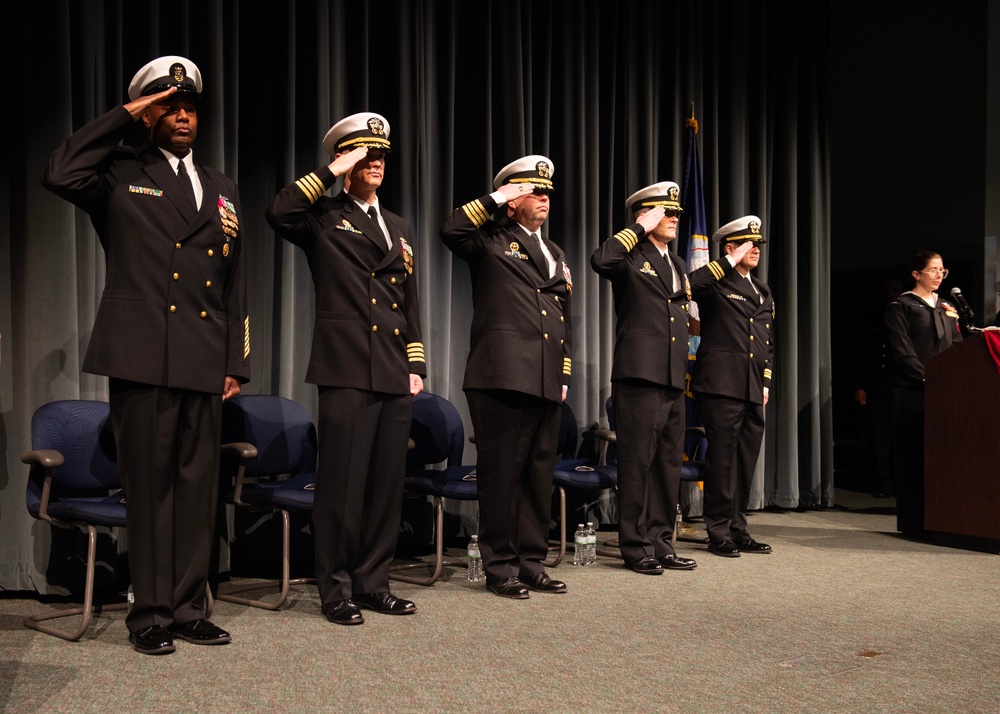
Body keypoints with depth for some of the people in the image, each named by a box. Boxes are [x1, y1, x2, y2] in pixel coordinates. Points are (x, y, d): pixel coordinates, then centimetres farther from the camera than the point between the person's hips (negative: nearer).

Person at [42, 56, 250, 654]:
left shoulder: (223, 190, 19)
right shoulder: (121, 175, 7)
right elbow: (61, 175, -16)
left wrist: (236, 363, 10)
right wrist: (125, 117, -6)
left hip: (205, 362, 4)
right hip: (142, 357, -4)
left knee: (199, 486, 6)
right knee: (149, 485, 0)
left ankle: (189, 608, 16)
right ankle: (150, 612, 10)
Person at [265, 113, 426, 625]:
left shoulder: (400, 229, 21)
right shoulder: (324, 217, 4)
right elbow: (279, 213, -19)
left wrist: (416, 365, 13)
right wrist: (332, 173, -11)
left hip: (394, 372, 6)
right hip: (347, 368, -6)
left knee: (387, 482, 8)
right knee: (343, 481, -4)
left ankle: (373, 583, 18)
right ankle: (336, 589, 7)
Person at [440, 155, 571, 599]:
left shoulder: (556, 254, 23)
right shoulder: (491, 239, 3)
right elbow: (452, 231, -19)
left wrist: (564, 373, 17)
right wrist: (496, 198, -10)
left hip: (546, 381, 7)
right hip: (503, 375, -7)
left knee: (539, 474, 10)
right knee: (502, 473, -2)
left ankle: (532, 565, 19)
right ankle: (500, 568, 8)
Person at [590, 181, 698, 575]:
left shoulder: (677, 266, 21)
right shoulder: (630, 257, -2)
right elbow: (600, 260, -27)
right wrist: (641, 229, -15)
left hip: (673, 380, 8)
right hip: (639, 374, -8)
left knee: (669, 463, 11)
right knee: (637, 461, -3)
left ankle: (660, 542, 20)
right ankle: (636, 546, 5)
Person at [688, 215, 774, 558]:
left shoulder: (762, 291, 20)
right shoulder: (715, 282, -2)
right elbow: (688, 285, -26)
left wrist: (766, 381, 16)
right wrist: (730, 263, -18)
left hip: (753, 389, 7)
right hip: (721, 385, -7)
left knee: (746, 461, 11)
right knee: (722, 459, -2)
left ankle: (737, 530, 20)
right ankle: (719, 533, 6)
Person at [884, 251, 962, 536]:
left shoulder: (946, 307, 20)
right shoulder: (901, 307, 2)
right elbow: (902, 353, -7)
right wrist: (928, 378, -16)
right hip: (913, 391, -5)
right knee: (914, 454, -5)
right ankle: (914, 522, -1)